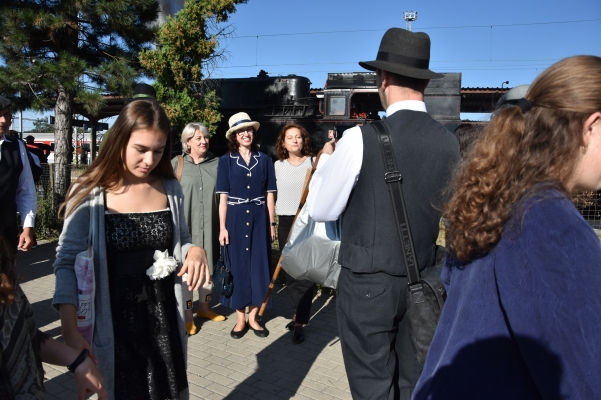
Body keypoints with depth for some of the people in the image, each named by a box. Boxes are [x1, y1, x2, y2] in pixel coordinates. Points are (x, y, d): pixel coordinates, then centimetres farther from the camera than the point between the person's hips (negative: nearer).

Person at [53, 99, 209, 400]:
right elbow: (68, 260, -9)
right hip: (115, 324, -3)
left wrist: (194, 250, -13)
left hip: (164, 321, 3)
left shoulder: (170, 189, 0)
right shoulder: (89, 193, -11)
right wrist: (69, 329, -19)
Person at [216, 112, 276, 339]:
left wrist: (272, 223, 3)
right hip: (235, 219, -1)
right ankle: (240, 319, 18)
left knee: (258, 265, 5)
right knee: (237, 266, 5)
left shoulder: (264, 160, 5)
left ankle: (253, 317, 20)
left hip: (259, 218, 1)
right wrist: (222, 227, -6)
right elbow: (223, 197, -1)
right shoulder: (226, 161, 1)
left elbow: (270, 194, 5)